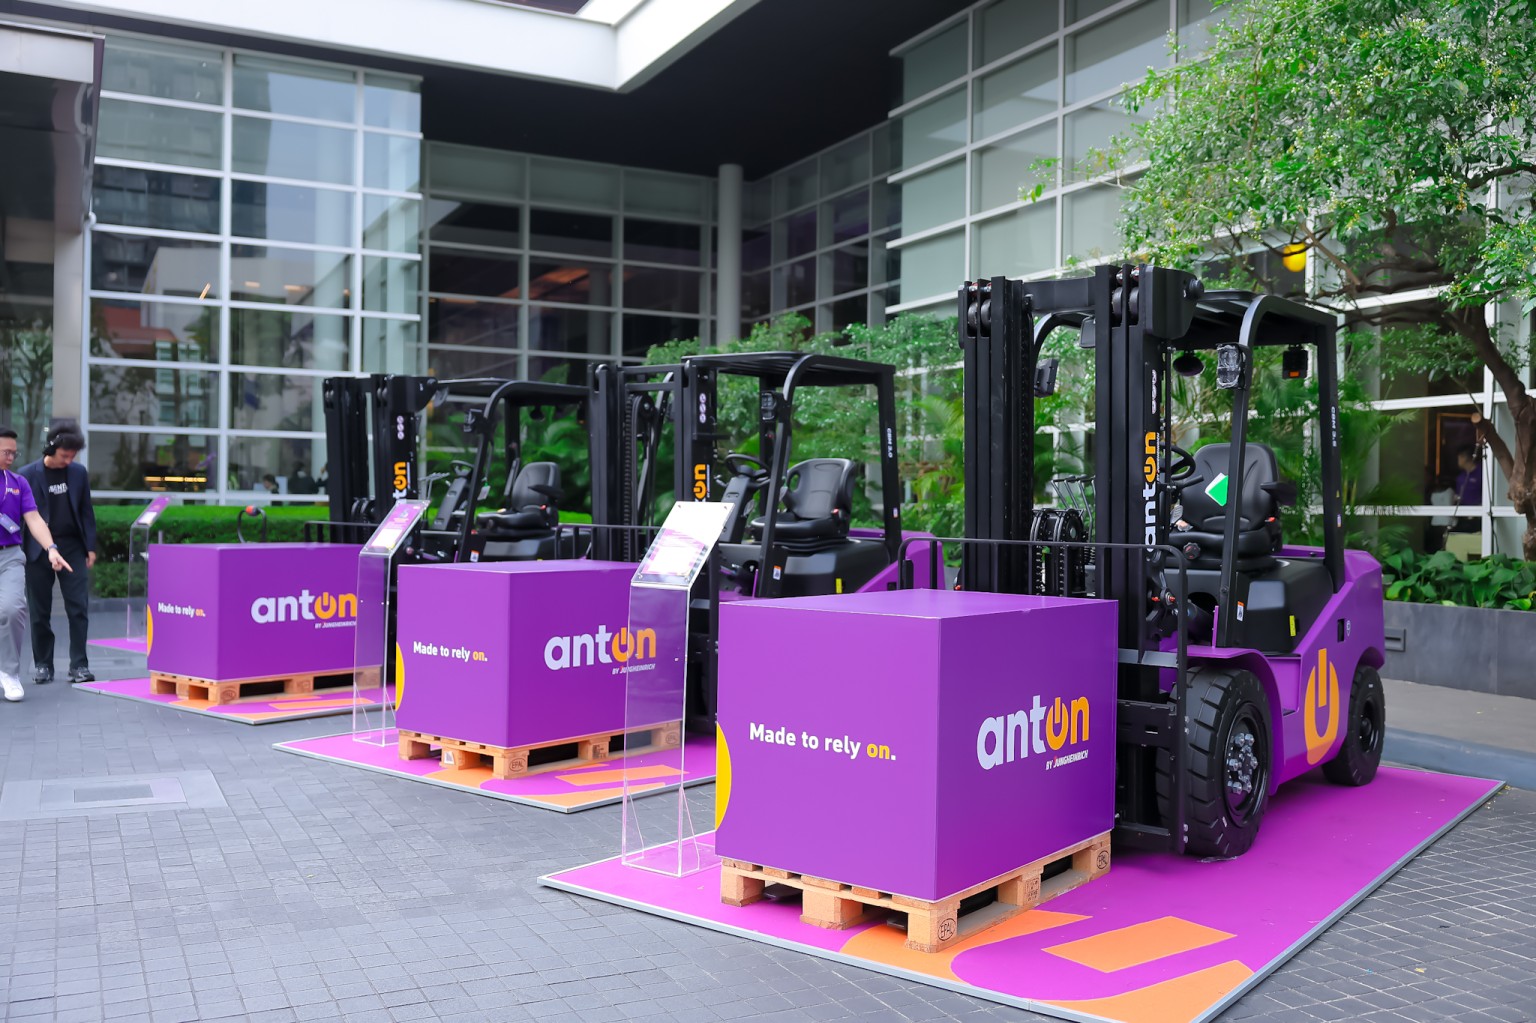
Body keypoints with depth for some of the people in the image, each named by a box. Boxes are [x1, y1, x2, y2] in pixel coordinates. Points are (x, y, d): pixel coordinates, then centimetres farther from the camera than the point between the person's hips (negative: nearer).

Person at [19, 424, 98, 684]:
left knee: (79, 608, -4)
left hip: (72, 547, 2)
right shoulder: (27, 474, -3)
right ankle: (42, 665, 17)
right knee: (40, 612, 6)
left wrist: (90, 547, 5)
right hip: (38, 551, -2)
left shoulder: (79, 473, 6)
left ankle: (79, 666, 1)